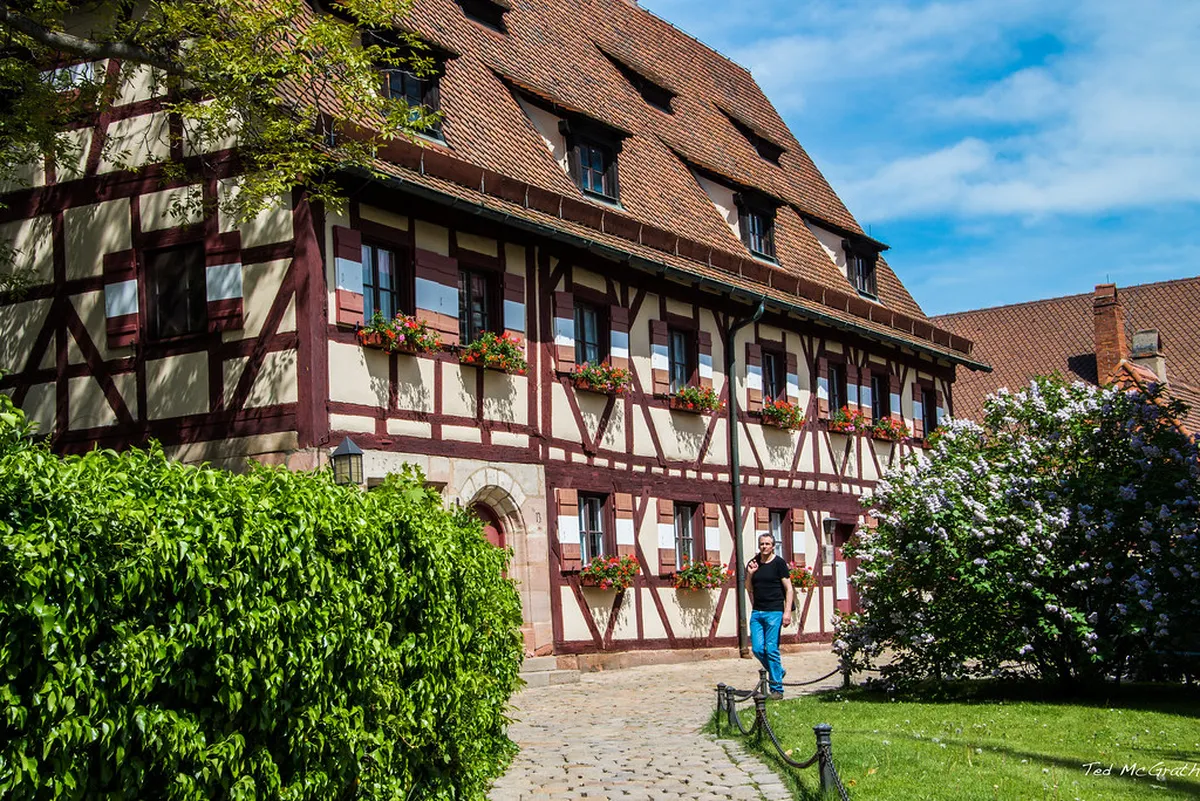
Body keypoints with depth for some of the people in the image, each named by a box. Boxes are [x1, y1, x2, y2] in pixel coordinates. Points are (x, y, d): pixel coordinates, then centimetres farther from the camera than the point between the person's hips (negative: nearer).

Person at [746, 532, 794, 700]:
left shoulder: (779, 563, -1)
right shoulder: (753, 564, 12)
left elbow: (789, 589, -3)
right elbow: (748, 589, 17)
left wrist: (787, 612, -12)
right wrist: (749, 574, -1)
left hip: (774, 612, -5)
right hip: (757, 611, 5)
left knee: (771, 649, -7)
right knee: (757, 649, 0)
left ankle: (776, 689, 0)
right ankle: (778, 671, 24)